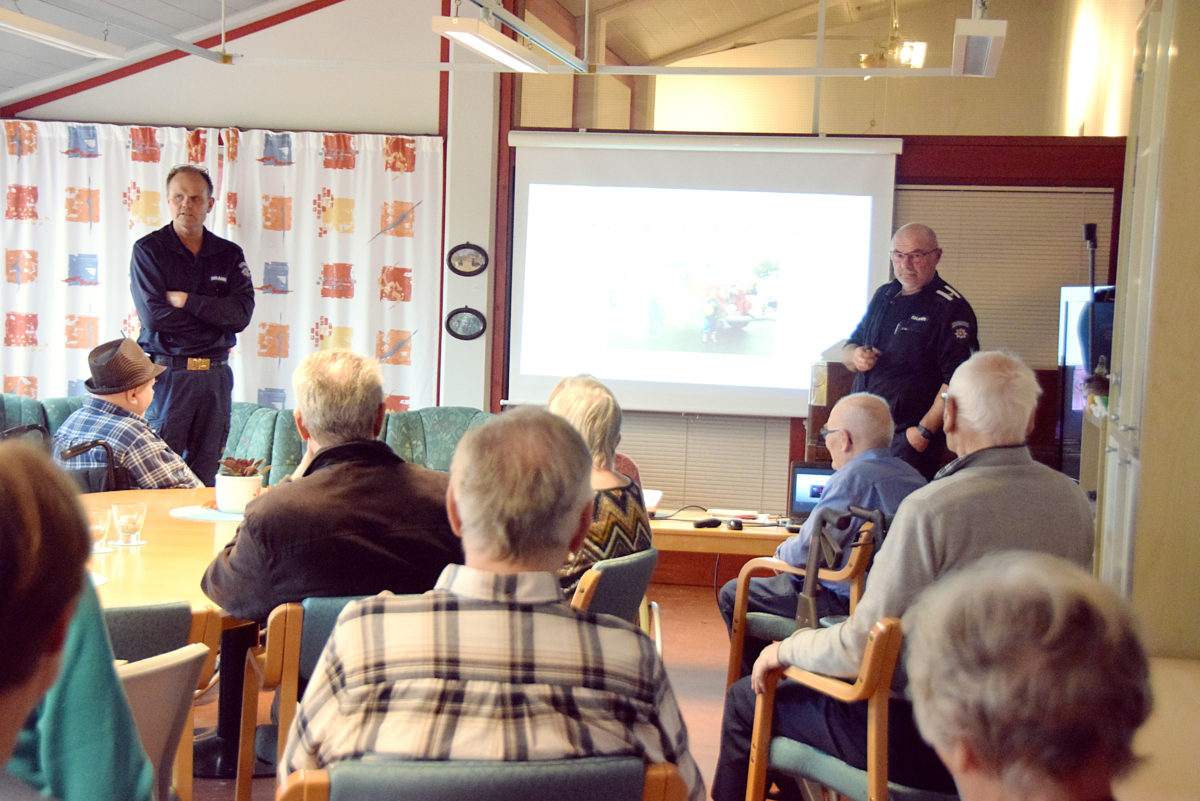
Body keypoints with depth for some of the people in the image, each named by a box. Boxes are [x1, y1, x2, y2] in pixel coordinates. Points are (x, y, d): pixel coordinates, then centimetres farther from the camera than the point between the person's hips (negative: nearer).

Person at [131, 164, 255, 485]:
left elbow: (242, 313, -4)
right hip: (167, 372, -3)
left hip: (215, 374, 3)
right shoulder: (148, 250, 2)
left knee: (205, 476, 6)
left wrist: (187, 301, -11)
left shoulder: (230, 254, 11)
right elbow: (153, 315, -11)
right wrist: (214, 314, -6)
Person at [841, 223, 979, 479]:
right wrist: (855, 357, -1)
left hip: (910, 439, -7)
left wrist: (925, 430, -20)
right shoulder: (884, 295, 15)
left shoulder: (952, 308, -9)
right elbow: (849, 348, 24)